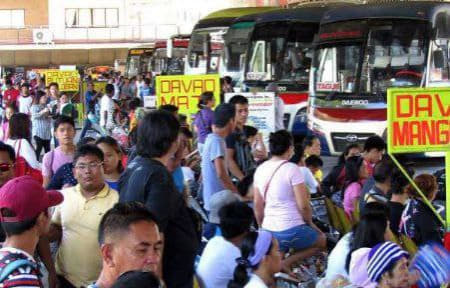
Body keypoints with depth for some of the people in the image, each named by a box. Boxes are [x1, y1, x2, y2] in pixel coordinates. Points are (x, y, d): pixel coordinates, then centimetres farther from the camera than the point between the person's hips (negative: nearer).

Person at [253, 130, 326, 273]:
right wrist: (310, 223, 4)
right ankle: (286, 263, -1)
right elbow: (303, 205, -14)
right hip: (291, 230, -6)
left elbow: (257, 206, 11)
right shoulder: (292, 169, -12)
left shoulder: (260, 169, 6)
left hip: (269, 230, 6)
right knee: (321, 241, 18)